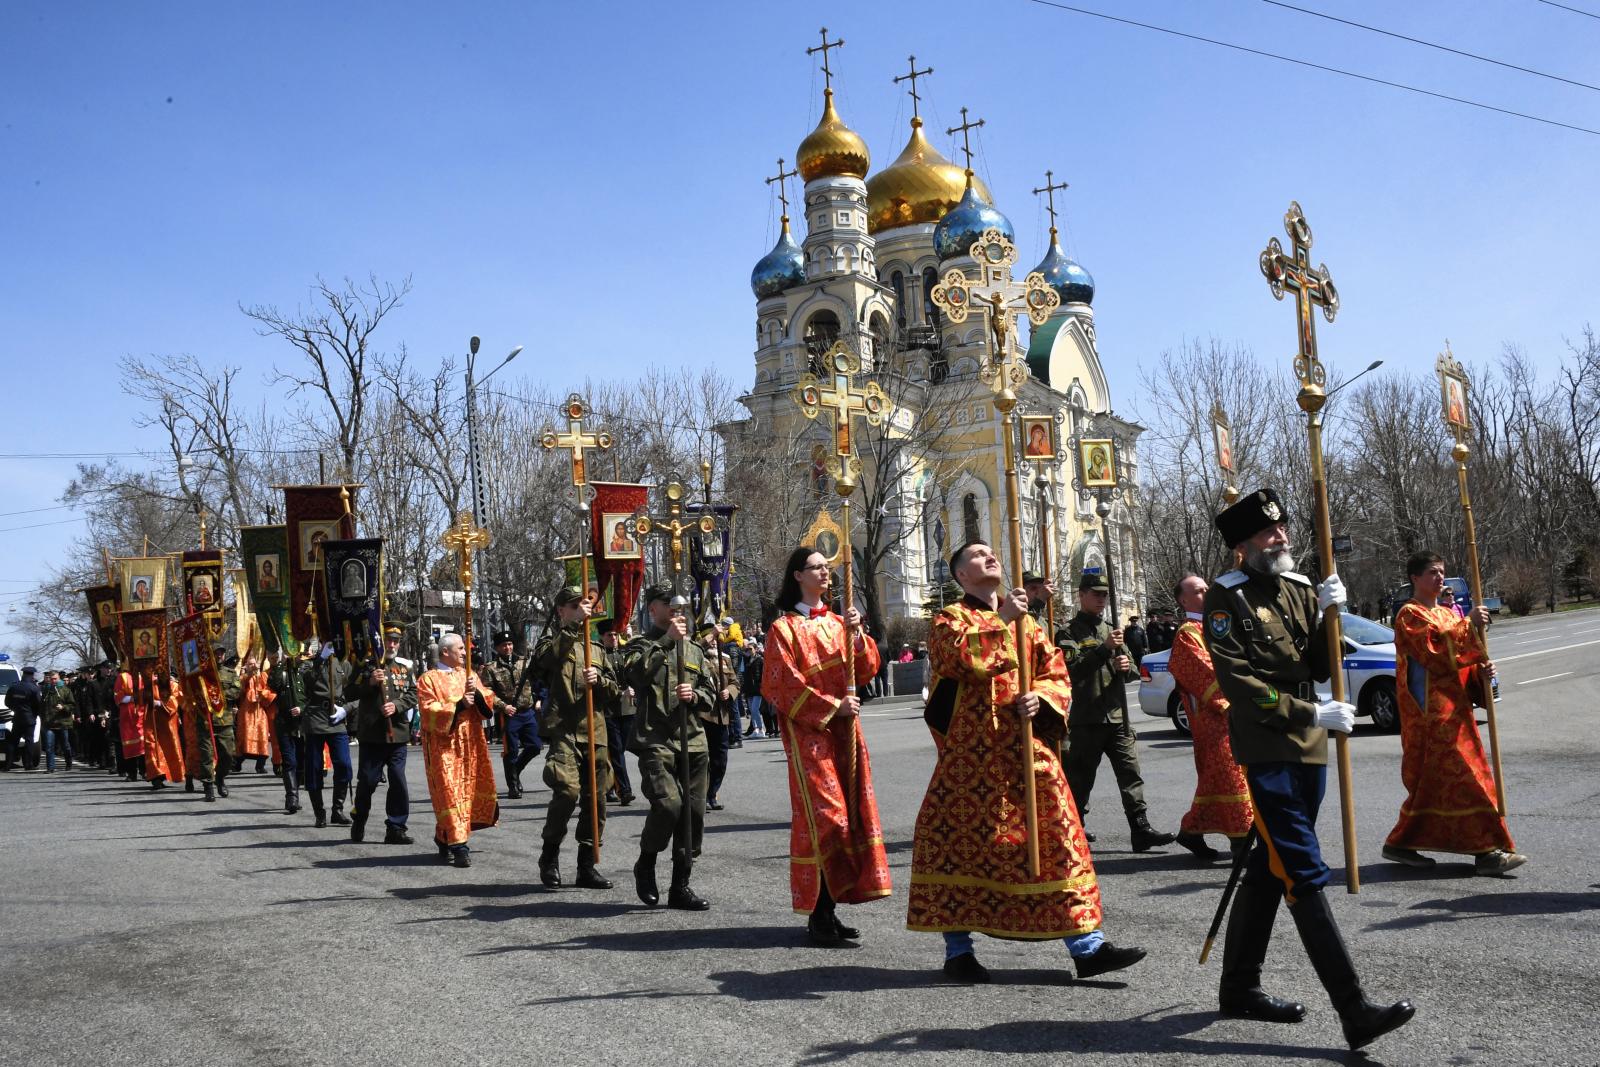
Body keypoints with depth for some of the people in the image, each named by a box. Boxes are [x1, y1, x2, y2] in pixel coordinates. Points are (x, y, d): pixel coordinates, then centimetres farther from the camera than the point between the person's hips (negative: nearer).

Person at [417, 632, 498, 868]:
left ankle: (444, 837, 23)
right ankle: (458, 845, -9)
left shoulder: (469, 675, 14)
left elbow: (488, 703, 9)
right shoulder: (429, 679, -2)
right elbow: (429, 711, -12)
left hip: (471, 743, 6)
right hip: (443, 745, -6)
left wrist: (477, 692, -11)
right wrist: (458, 705, -19)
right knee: (450, 792, -9)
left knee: (473, 789, 6)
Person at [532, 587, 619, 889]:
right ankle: (550, 857, 0)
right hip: (564, 730, -5)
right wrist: (575, 624, -22)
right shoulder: (553, 639, 6)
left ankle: (587, 866, 13)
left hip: (595, 732, 5)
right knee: (567, 791, -19)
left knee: (595, 799, 4)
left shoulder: (596, 648, 21)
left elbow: (615, 689, 16)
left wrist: (598, 679, -6)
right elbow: (544, 656, -19)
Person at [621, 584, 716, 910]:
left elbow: (710, 693, 22)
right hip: (656, 740, -5)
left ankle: (680, 886, 15)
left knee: (694, 812, 3)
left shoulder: (694, 650, 19)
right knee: (668, 803, -21)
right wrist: (667, 639, -17)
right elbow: (635, 672, -19)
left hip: (692, 741, 5)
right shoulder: (641, 645, 4)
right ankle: (645, 866, 5)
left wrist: (694, 695, -1)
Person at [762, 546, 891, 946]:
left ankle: (830, 909, 11)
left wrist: (856, 635, -9)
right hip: (808, 732, -6)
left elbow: (866, 670, 8)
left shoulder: (837, 623, 15)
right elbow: (783, 685, -10)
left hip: (844, 730, 6)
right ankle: (819, 915, -5)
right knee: (824, 817, -11)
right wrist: (832, 706, -14)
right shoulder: (784, 628, -3)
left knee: (849, 813, 4)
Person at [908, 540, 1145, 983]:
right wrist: (1002, 621, -17)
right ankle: (957, 949, 12)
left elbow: (1057, 673, 12)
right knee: (962, 841, 0)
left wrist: (1039, 698, -8)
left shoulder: (1026, 621, 19)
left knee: (1057, 836, 1)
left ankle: (1087, 945, 4)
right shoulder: (950, 619, 3)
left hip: (1029, 749, 5)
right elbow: (959, 656, -19)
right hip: (971, 753, -4)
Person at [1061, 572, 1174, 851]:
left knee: (1131, 774, -2)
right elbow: (1072, 668, -17)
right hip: (1086, 719, -5)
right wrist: (1105, 649, -22)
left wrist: (1127, 667, -5)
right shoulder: (1070, 632, -2)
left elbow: (1133, 672, 18)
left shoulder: (1111, 631, 18)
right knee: (1080, 779, 3)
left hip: (1117, 716, 5)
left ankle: (1141, 830, -3)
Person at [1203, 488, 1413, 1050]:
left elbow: (1320, 668, 6)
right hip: (1265, 751, -7)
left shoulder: (1301, 589, 12)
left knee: (1269, 869, 14)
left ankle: (1238, 987, 26)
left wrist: (1328, 615, -9)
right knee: (1305, 875, -10)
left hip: (1308, 749, 7)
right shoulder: (1226, 598, -8)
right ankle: (1354, 1010, -11)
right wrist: (1313, 714, -18)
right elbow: (1239, 684, -15)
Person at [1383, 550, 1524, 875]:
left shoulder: (1448, 613, 20)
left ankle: (1401, 844, 18)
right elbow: (1436, 653, -20)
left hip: (1454, 710, 9)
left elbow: (1460, 659, 19)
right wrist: (1468, 626, -18)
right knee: (1464, 779, -12)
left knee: (1433, 783, 10)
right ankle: (1487, 850, -11)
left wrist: (1480, 670, -1)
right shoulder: (1410, 615, -7)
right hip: (1431, 712, -9)